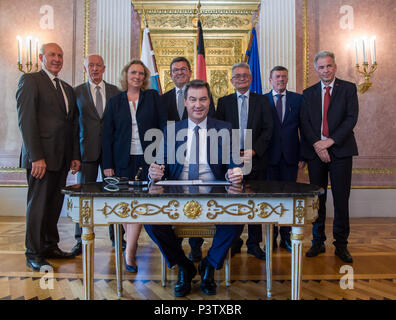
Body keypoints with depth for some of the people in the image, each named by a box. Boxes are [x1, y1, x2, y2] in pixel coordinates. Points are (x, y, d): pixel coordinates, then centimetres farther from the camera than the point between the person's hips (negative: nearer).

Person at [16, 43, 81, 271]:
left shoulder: (67, 89, 19)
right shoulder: (30, 81, -2)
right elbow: (26, 120, -11)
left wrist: (75, 155, 11)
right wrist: (36, 156, -17)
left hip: (62, 158, 6)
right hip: (41, 157, -6)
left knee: (55, 204, 12)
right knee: (38, 205, 1)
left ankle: (51, 246, 24)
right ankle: (34, 254, 13)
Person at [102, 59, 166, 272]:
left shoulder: (153, 97, 6)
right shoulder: (115, 101, 9)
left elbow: (163, 124, 2)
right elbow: (107, 135, 7)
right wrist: (107, 164, 1)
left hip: (147, 159, -2)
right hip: (123, 160, 2)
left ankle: (129, 252, 0)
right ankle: (131, 244, 28)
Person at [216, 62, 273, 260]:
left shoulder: (262, 101, 9)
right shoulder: (223, 102, 10)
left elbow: (268, 129, 1)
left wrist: (253, 150, -12)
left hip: (256, 158, 0)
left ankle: (254, 244, 19)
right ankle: (234, 242, 18)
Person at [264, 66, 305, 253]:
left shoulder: (297, 99, 8)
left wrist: (303, 155, -1)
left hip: (291, 155, 1)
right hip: (270, 155, -1)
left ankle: (286, 237, 18)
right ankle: (271, 237, 17)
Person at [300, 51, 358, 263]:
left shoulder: (348, 88, 7)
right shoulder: (309, 93, 13)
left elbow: (351, 118, -3)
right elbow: (304, 122, 4)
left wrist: (331, 140, -12)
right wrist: (317, 145, -10)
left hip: (340, 150, -2)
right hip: (315, 151, 2)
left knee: (341, 199, 1)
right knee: (317, 198, 6)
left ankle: (341, 244, 13)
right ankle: (318, 242, 18)